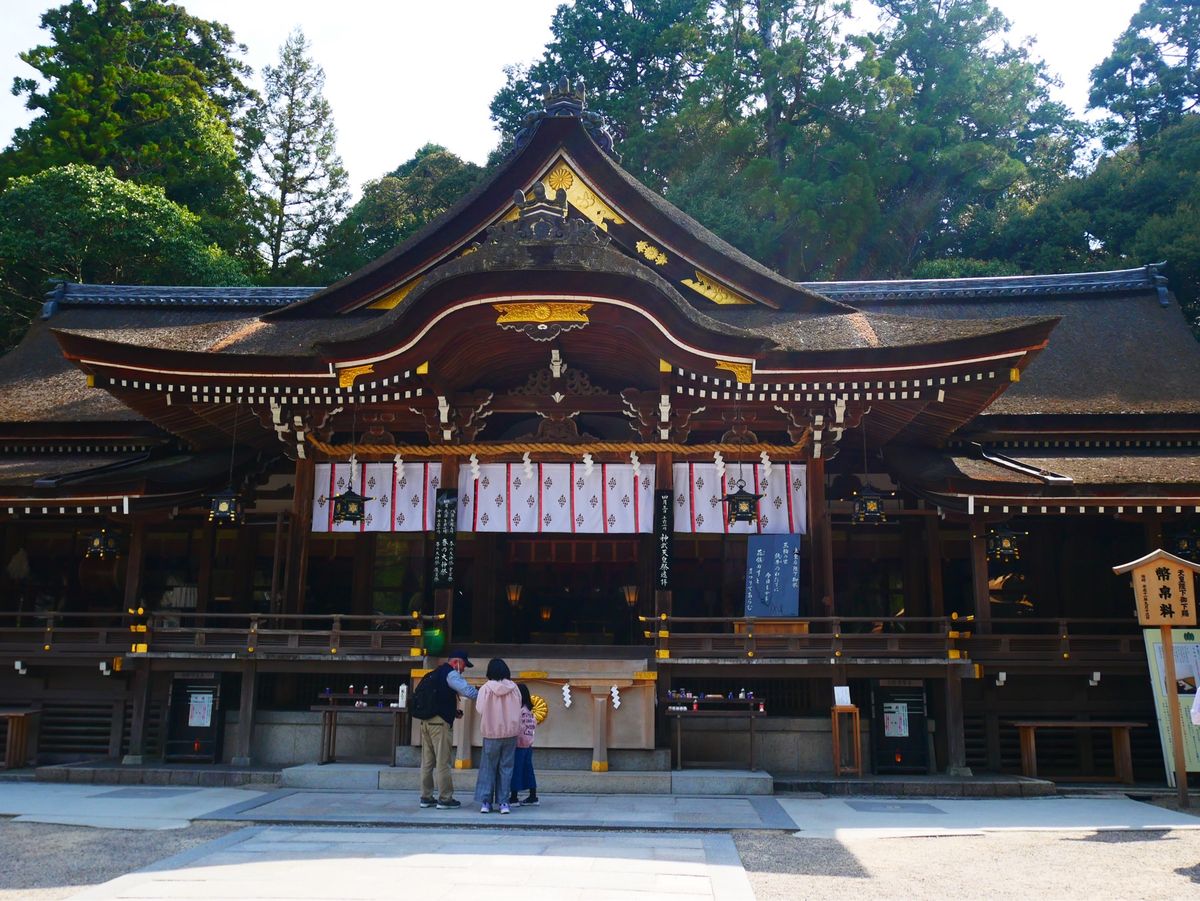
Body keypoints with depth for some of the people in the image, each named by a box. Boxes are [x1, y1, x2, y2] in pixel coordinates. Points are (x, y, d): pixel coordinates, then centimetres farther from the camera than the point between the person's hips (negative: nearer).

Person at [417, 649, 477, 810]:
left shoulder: (435, 674, 21)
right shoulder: (451, 674, -7)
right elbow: (468, 690, -21)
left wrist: (453, 711, 19)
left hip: (426, 721, 9)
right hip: (440, 723, -9)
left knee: (427, 761, 11)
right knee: (443, 762, -4)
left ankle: (426, 797, 16)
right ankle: (445, 799, 0)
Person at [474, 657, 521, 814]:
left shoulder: (486, 688, -10)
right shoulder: (514, 688, -3)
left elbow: (480, 709, -10)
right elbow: (519, 708, 4)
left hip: (491, 733, -2)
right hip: (511, 732, 2)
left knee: (488, 767, 8)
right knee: (506, 767, 8)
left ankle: (485, 802, 6)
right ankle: (503, 802, 6)